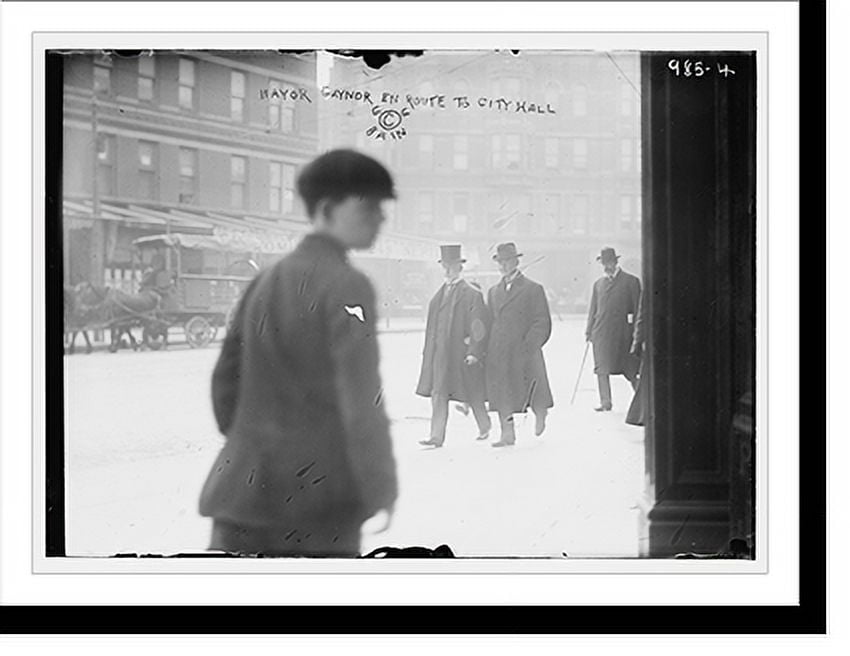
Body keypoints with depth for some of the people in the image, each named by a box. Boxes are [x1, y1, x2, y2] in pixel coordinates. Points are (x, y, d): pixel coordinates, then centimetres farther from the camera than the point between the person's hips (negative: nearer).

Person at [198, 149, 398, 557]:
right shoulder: (346, 286, -10)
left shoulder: (265, 281, 12)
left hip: (244, 489, 7)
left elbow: (226, 379, 15)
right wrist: (381, 491, -9)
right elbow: (361, 399, -15)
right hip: (319, 498, -6)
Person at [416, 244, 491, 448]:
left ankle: (484, 428, 30)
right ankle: (437, 437, -5)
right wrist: (428, 351, 12)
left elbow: (479, 328, -9)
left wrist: (474, 352, -17)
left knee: (473, 396, 8)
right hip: (439, 353, 5)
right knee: (438, 394, -4)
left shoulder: (472, 294, -6)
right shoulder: (439, 294, 12)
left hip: (462, 353, -5)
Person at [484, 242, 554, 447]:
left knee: (531, 390, 4)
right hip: (498, 354, 4)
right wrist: (486, 348, 4)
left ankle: (540, 414, 34)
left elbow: (543, 323, -7)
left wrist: (528, 346, -16)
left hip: (525, 353, -4)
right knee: (501, 392, 0)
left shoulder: (533, 289, -3)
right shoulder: (493, 291, 15)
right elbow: (488, 322, 16)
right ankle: (508, 434, 4)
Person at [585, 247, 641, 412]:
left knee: (630, 370, 1)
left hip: (623, 332, -3)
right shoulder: (598, 283, 15)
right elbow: (593, 309, 16)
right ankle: (605, 403, 3)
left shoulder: (631, 281, 3)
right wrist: (589, 330, 7)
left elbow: (637, 308, 1)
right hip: (601, 332, 3)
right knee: (601, 369, -2)